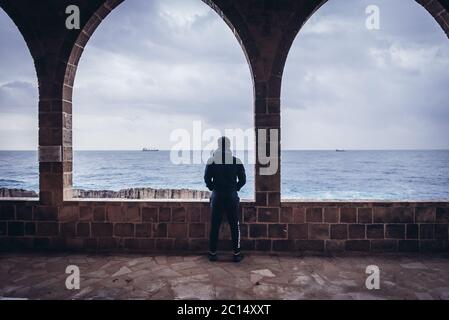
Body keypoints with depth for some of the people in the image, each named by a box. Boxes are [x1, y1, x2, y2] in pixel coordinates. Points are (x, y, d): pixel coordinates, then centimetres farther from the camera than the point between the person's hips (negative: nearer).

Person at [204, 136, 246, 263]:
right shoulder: (236, 161, -3)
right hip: (232, 196, 0)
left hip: (216, 196, 1)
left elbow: (207, 179, 0)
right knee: (234, 226, 7)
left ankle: (212, 253, 13)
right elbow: (243, 180, 0)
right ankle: (236, 254, 11)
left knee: (214, 226, 7)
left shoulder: (211, 161, -3)